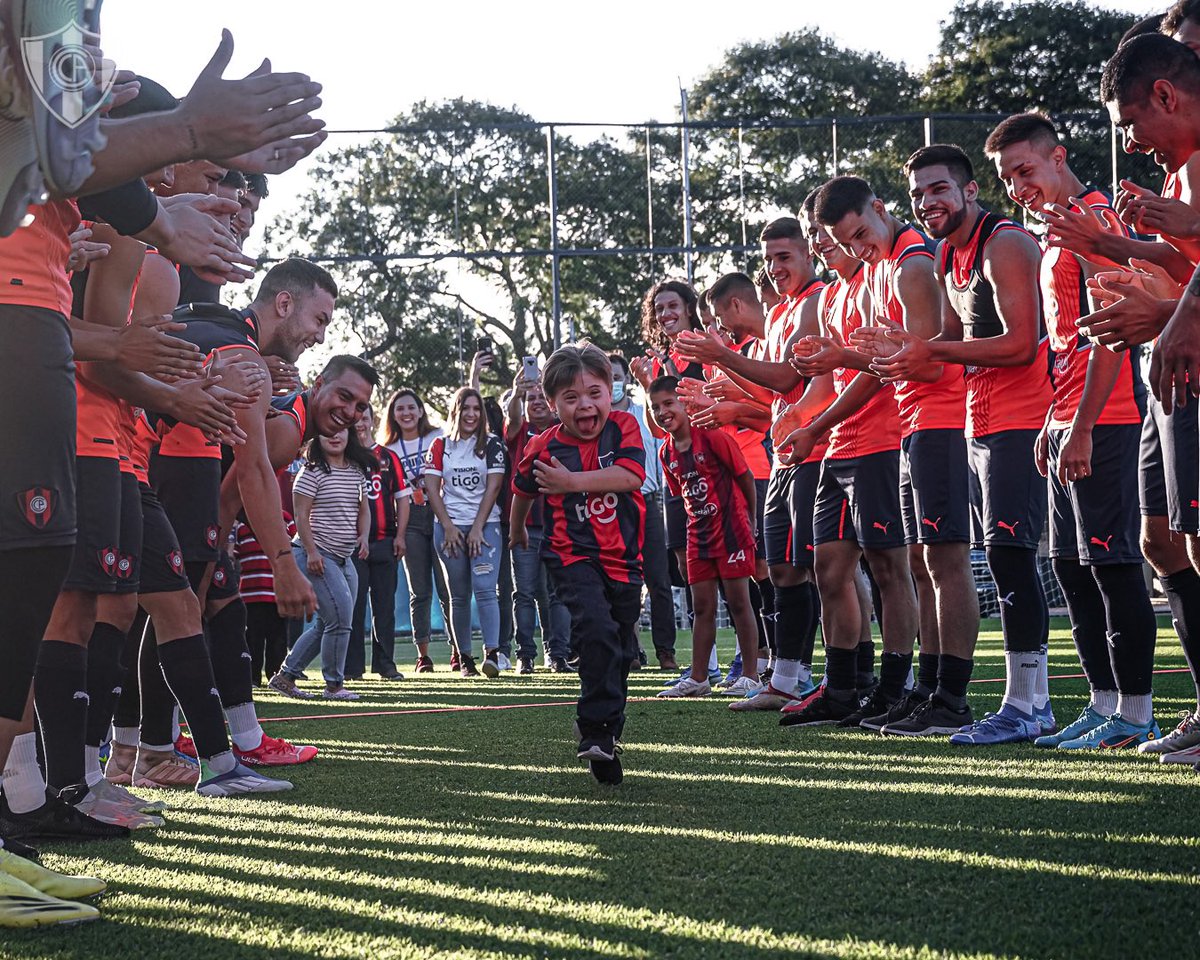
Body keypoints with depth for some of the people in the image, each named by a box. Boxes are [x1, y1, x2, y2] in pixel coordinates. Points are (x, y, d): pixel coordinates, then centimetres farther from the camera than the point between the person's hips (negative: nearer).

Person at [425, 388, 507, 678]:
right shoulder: (441, 446, 8)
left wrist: (477, 529, -10)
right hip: (449, 526, 2)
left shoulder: (492, 444, 3)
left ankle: (492, 653, -22)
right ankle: (464, 657, 9)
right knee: (459, 596, 4)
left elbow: (492, 488, -3)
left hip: (484, 525, -2)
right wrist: (449, 528, -6)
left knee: (484, 588, -16)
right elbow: (432, 488, 3)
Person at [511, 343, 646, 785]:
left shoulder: (623, 427, -4)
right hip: (574, 556, -3)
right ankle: (595, 731, -25)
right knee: (597, 631, -28)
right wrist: (517, 530, 30)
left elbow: (629, 475, -21)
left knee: (621, 649, 14)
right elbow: (522, 489, 15)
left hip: (623, 558, 3)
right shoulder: (544, 447, -5)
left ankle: (607, 733, 33)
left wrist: (571, 481, -23)